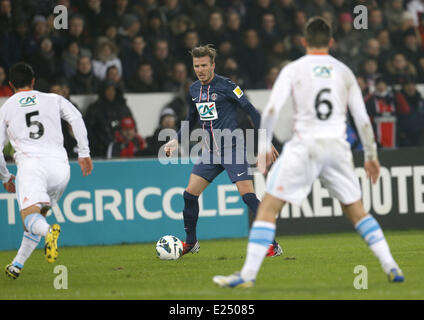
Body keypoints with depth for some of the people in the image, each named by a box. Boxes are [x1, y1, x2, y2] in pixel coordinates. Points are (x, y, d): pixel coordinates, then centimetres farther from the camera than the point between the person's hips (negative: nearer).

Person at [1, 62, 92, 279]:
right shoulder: (54, 100, 21)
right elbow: (76, 119, 5)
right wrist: (84, 153, 6)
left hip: (30, 162, -3)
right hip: (59, 164, 3)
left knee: (30, 217, -17)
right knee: (39, 215, 19)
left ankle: (49, 231, -51)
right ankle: (17, 264, 14)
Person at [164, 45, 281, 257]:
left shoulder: (225, 86, -11)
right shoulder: (194, 90, 10)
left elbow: (251, 111, -9)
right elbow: (191, 120, 25)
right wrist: (177, 140, 12)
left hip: (232, 150, -6)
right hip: (210, 152, 6)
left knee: (248, 196, -15)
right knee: (189, 194, 1)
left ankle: (273, 245, -12)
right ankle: (190, 242, 21)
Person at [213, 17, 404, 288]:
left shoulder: (294, 70, 4)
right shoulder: (345, 72, 12)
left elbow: (272, 110, -7)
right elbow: (363, 119, 12)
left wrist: (264, 146, -2)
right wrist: (371, 156, 21)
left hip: (304, 146, -3)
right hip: (338, 147, 3)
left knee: (268, 207, 0)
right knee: (356, 210, 17)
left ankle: (248, 274, -10)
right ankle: (391, 268, 9)